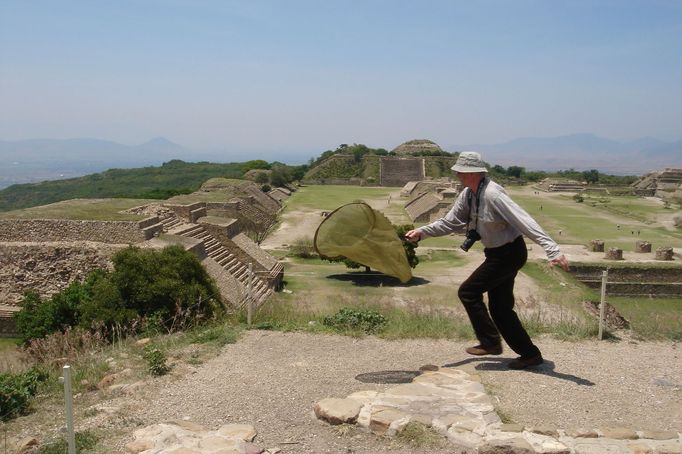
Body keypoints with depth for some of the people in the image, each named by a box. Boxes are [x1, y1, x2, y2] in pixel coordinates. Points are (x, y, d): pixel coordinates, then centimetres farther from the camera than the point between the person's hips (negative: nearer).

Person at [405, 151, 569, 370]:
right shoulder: (468, 194, 0)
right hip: (498, 253, 9)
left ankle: (490, 342, 5)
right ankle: (529, 354, 22)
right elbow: (449, 222, 8)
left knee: (468, 292, -7)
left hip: (509, 253, -9)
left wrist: (552, 250, -36)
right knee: (500, 307, 12)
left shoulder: (492, 194, -27)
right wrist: (422, 232, -3)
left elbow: (524, 221, -32)